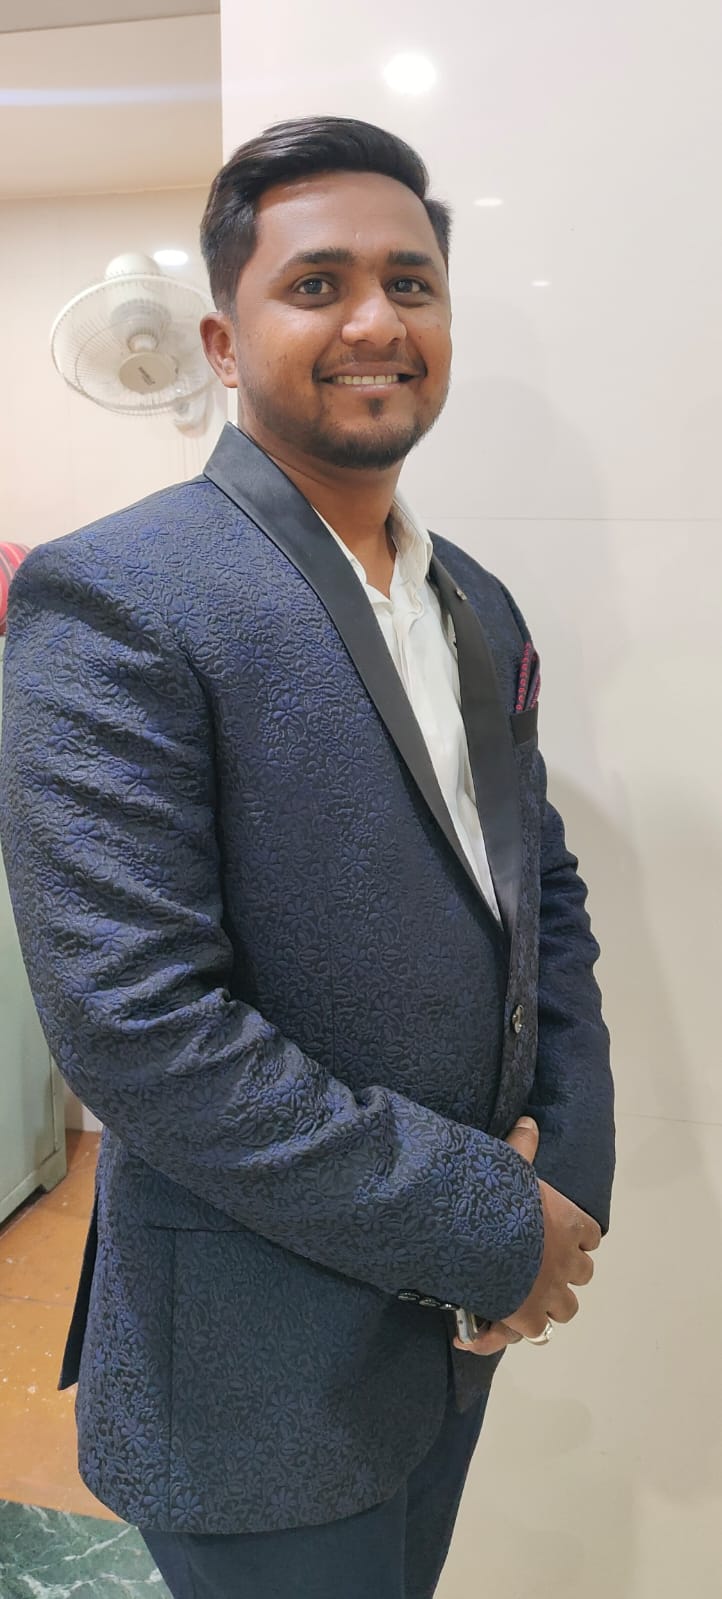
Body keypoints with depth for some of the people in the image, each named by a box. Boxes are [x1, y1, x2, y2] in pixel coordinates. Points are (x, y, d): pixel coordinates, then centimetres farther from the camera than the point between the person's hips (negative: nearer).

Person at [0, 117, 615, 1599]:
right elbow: (134, 1028, -25)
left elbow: (547, 899, 10)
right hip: (263, 1375, -7)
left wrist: (572, 1177, -4)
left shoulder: (479, 608, 5)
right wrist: (495, 1229, -18)